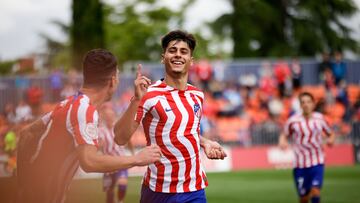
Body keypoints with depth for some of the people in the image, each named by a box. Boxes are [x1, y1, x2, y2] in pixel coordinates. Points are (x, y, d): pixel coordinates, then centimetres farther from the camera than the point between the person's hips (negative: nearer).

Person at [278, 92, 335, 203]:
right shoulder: (293, 121, -5)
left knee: (315, 191, -18)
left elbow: (330, 134, 15)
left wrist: (331, 139, -8)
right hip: (300, 164, -1)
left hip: (317, 162, 1)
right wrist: (282, 142, -15)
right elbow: (284, 135, 7)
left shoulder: (320, 118, 1)